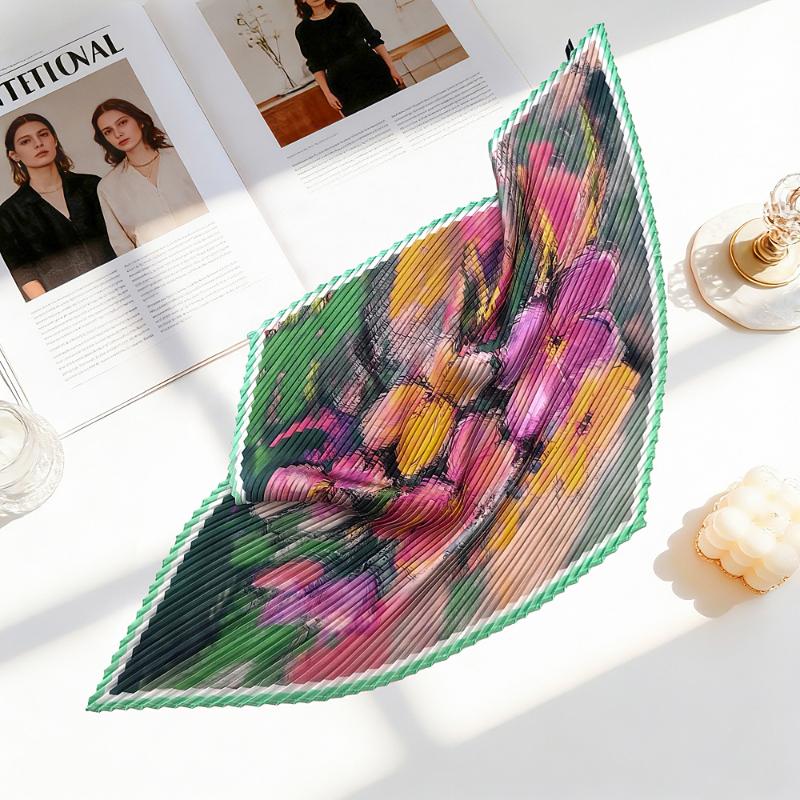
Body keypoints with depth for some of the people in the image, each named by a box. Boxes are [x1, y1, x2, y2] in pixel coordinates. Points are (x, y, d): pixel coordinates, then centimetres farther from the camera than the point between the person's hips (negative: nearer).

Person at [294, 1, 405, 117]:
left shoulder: (349, 10, 0)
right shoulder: (303, 31, -1)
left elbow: (374, 39, 2)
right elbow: (316, 66, 2)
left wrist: (391, 67, -2)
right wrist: (327, 93, -6)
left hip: (373, 71, 1)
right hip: (343, 86, -1)